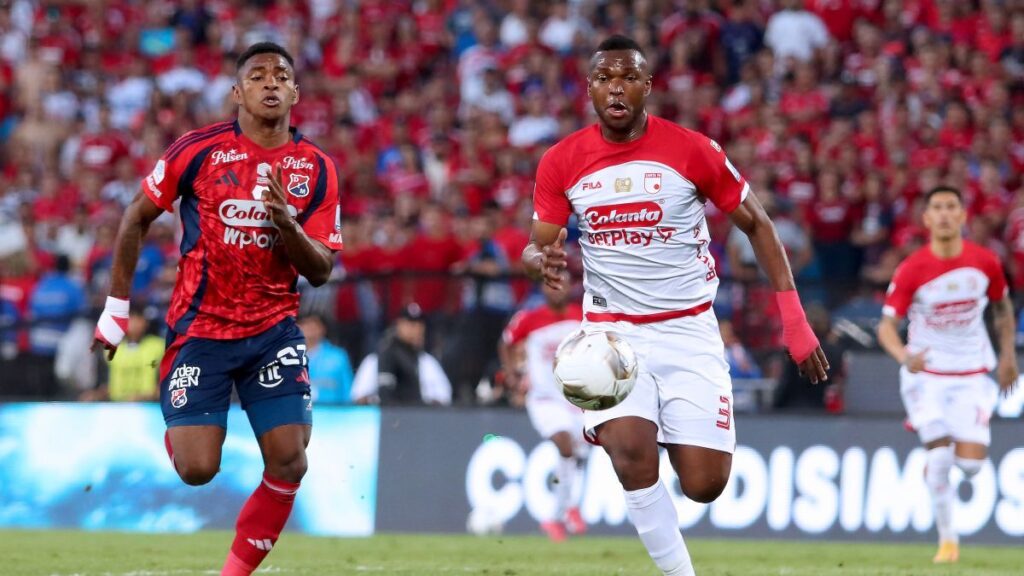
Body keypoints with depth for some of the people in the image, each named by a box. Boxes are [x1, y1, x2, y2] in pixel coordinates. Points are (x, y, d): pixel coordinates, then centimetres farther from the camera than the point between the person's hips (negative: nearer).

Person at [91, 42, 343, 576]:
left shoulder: (316, 168, 0)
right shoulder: (199, 149, -7)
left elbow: (320, 271, -1)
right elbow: (137, 218, 4)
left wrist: (288, 223, -21)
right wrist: (116, 308, 5)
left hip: (273, 331, 2)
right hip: (200, 329, -2)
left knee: (289, 463, -11)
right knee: (197, 469, -11)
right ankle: (178, 429, 27)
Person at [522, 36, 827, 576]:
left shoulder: (692, 150, -7)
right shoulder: (561, 162, -3)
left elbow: (755, 223, 2)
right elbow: (536, 248, 5)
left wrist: (793, 318, -4)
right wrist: (541, 260, -22)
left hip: (689, 330, 0)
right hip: (612, 333, 0)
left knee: (704, 486, -5)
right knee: (631, 457, -25)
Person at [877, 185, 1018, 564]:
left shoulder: (985, 262, -6)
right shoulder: (911, 270, -14)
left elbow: (1002, 306, 13)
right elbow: (887, 326, -13)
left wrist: (1008, 356, 10)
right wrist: (905, 357, -33)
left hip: (972, 376, 2)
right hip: (926, 374, -2)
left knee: (970, 463, -10)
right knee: (940, 455, -11)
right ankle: (947, 538, 7)